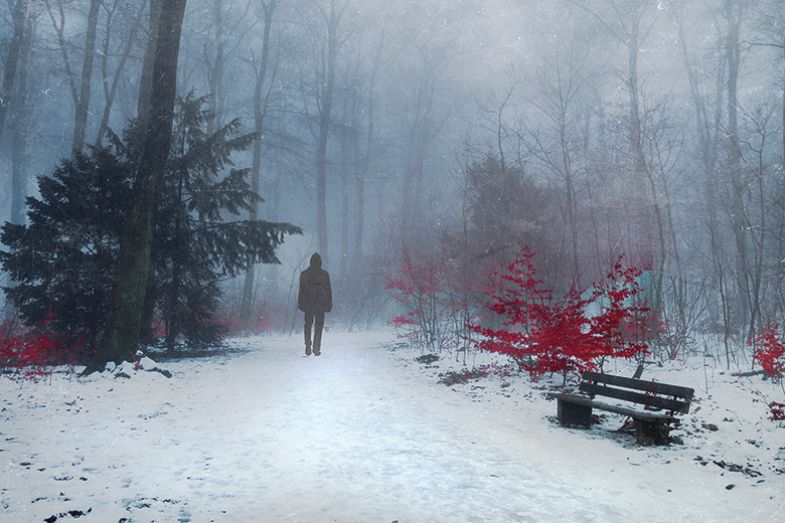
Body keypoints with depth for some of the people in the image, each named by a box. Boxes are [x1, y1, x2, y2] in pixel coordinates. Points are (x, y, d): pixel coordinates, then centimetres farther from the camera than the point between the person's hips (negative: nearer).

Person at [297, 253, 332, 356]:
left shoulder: (304, 274, -1)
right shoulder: (325, 274, -5)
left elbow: (301, 290, 2)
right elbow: (328, 290, -1)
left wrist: (301, 304, 9)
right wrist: (329, 305, 5)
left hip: (308, 304, 1)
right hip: (320, 304, -1)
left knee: (308, 326, 12)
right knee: (319, 326, 4)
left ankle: (308, 349, 8)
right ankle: (316, 349, 0)